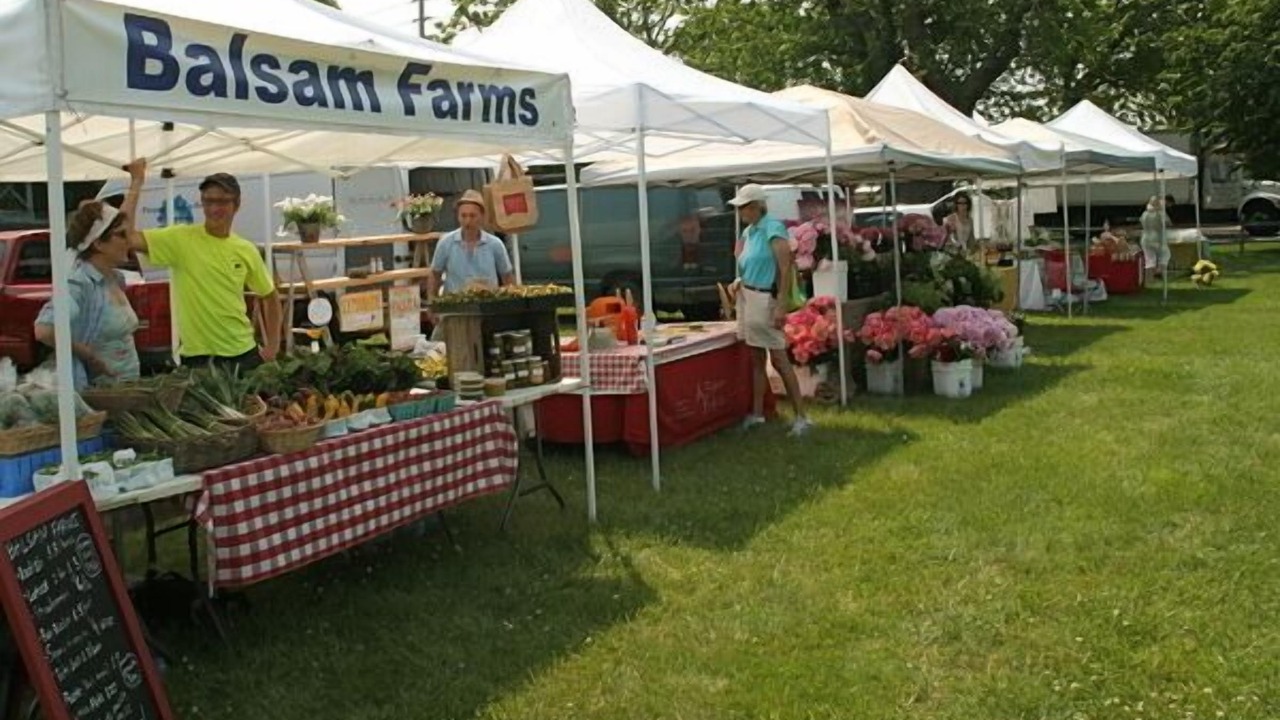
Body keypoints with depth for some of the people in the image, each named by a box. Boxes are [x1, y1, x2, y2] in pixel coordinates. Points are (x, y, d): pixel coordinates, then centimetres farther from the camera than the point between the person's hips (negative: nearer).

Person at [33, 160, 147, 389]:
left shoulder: (112, 277, 7)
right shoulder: (79, 283, -18)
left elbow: (123, 223, 24)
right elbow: (44, 330, -31)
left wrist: (137, 182, 32)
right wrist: (90, 356, -20)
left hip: (125, 387, 9)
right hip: (98, 391, -8)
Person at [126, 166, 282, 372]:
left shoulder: (246, 250, 3)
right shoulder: (181, 238, -6)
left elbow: (270, 297, 15)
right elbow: (130, 238, -20)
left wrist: (272, 346, 7)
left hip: (243, 353, 3)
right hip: (197, 356, -3)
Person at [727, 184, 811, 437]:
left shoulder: (773, 229, -13)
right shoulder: (748, 232, 11)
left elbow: (786, 270, -18)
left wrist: (781, 306, -23)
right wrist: (739, 281, 5)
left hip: (765, 299, -8)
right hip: (747, 298, 8)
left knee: (779, 359, -6)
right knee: (756, 358, 13)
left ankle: (801, 417, -1)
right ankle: (757, 414, 21)